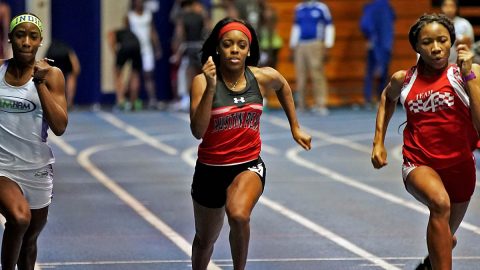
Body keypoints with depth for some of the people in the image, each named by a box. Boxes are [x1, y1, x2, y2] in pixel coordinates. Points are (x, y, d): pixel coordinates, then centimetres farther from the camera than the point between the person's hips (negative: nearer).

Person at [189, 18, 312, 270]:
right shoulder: (203, 81, -15)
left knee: (238, 216, -34)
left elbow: (283, 86, 19)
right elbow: (198, 131, -26)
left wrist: (295, 127, 21)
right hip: (210, 170, 0)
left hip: (249, 165, 0)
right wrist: (211, 87, -33)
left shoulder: (263, 77, -7)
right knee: (205, 240, 19)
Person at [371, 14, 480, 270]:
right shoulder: (403, 79, -4)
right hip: (419, 164, -1)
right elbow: (388, 98, 21)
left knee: (445, 239, 22)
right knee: (440, 203, -37)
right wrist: (378, 141, 13)